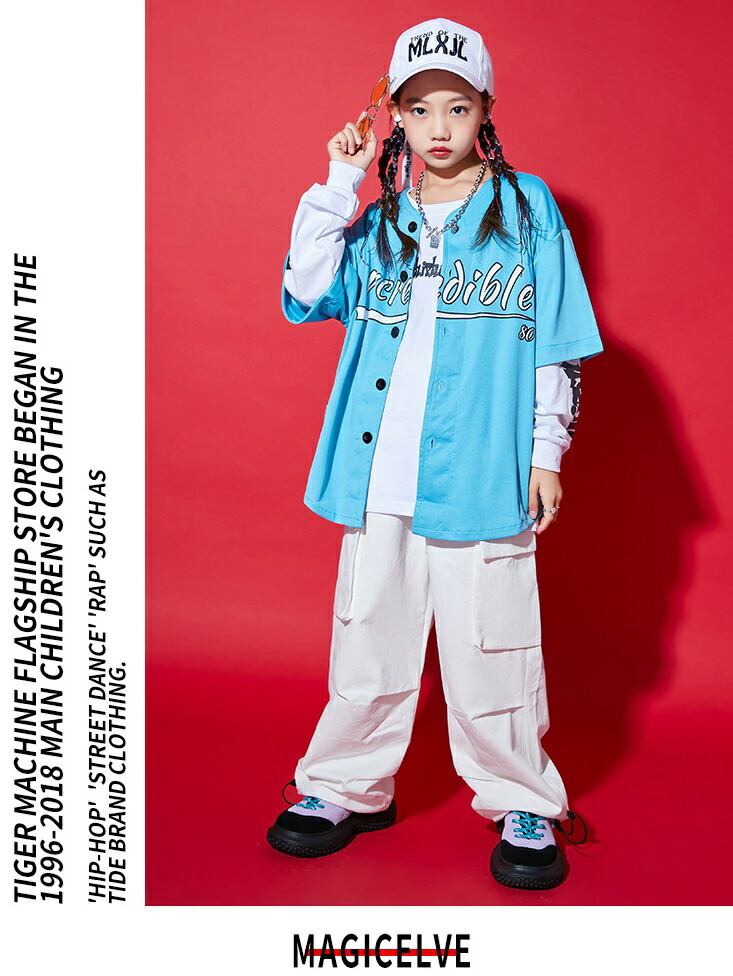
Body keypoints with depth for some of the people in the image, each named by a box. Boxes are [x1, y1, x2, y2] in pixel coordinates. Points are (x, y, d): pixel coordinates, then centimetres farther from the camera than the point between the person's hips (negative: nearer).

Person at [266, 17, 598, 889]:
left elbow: (559, 341, 5)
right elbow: (305, 294, 0)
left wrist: (547, 451, 0)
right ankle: (348, 786, 28)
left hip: (482, 472, -3)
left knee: (490, 643, 1)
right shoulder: (379, 224, 14)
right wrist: (341, 184, -1)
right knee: (369, 632, 11)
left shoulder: (527, 206, 6)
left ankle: (524, 805, 20)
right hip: (380, 475, 3)